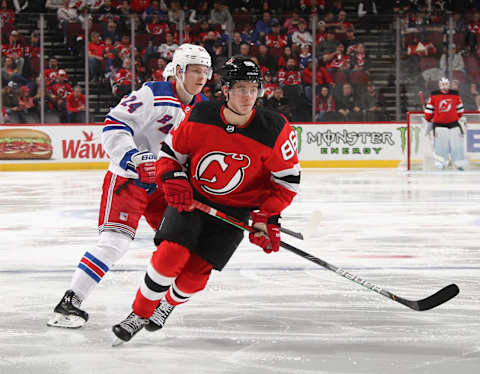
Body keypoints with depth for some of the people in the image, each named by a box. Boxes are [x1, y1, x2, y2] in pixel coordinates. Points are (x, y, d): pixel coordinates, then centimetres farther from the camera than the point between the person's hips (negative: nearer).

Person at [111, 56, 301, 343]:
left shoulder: (275, 131, -19)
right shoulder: (200, 118, -15)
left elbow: (288, 180, -8)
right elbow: (170, 152, 1)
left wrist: (267, 218, -15)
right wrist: (173, 180, -17)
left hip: (235, 210, 0)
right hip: (192, 198, 1)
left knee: (194, 274, -6)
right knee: (170, 255, -19)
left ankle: (168, 304, 27)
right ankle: (139, 314, 1)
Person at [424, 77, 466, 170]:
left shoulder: (455, 94, 4)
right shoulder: (434, 95, -1)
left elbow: (459, 109, 15)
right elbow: (429, 109, 6)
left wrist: (459, 118, 18)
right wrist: (429, 122, 8)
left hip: (453, 123, 2)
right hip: (439, 124, -2)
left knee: (456, 144, 0)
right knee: (440, 145, -6)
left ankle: (460, 164, 7)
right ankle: (440, 165, -1)